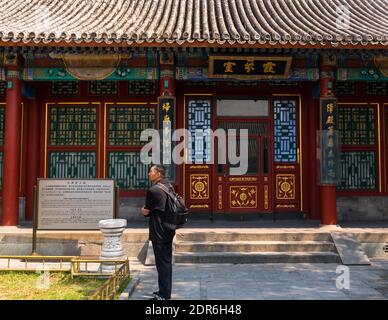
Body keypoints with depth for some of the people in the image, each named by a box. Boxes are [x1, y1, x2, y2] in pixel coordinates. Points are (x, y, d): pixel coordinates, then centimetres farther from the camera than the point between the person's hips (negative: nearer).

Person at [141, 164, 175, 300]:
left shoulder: (153, 190, -18)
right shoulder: (169, 187, 9)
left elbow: (145, 212, -10)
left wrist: (143, 209, 10)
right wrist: (149, 210, 12)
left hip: (158, 232, -9)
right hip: (169, 229, 9)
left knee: (162, 262, -2)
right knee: (167, 261, 16)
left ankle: (163, 295, 6)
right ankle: (166, 291, 28)